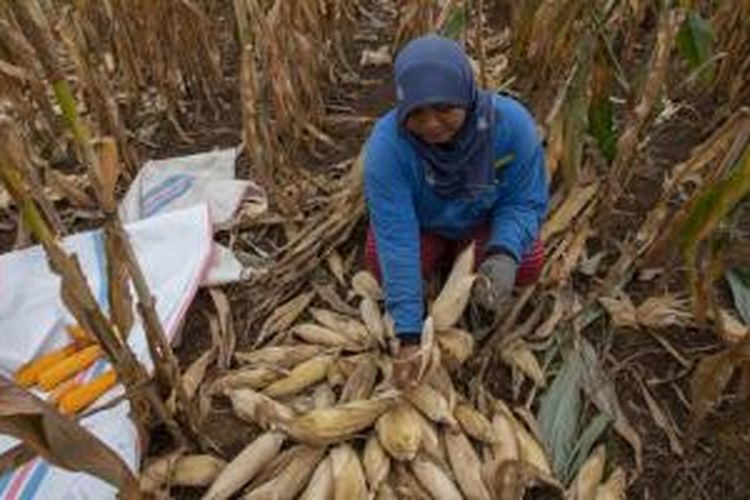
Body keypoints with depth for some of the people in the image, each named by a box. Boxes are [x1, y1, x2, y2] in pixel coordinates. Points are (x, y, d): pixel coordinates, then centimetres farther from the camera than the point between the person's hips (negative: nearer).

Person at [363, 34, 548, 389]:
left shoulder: (510, 122, -31)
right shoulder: (386, 145, -36)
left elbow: (526, 201, -20)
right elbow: (396, 239, -36)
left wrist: (504, 255, -41)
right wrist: (409, 335, -38)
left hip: (482, 219, 1)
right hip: (420, 223, 0)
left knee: (528, 265, -19)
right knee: (381, 260, -24)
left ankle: (462, 257, 13)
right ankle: (443, 256, 9)